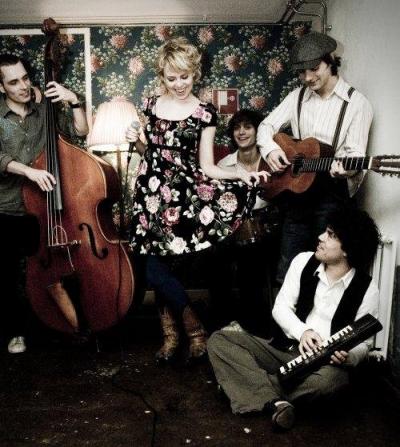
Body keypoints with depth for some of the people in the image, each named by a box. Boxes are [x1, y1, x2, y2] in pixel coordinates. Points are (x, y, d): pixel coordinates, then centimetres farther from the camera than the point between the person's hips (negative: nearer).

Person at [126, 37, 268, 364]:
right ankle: (194, 329, 12)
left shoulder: (204, 113, 2)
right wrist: (137, 142, 0)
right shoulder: (152, 105, 11)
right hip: (152, 192, 4)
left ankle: (171, 331, 10)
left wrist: (242, 174, -14)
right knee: (156, 266, -5)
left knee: (157, 269, -12)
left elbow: (207, 167, 0)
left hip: (184, 193, -3)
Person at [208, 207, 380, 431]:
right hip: (284, 348, 3)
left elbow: (363, 343, -2)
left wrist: (348, 356, -26)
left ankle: (249, 382, -20)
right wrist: (302, 332, -22)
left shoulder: (366, 289, -7)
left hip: (324, 363, -3)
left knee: (331, 379, -40)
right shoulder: (304, 261, 0)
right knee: (218, 340, -15)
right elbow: (281, 307, -2)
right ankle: (276, 401, -29)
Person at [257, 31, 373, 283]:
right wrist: (270, 149, -10)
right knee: (288, 269, 9)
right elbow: (267, 126, 11)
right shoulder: (298, 96, 9)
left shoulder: (357, 104, -6)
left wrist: (347, 169, -34)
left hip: (333, 190, -4)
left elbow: (356, 153, -11)